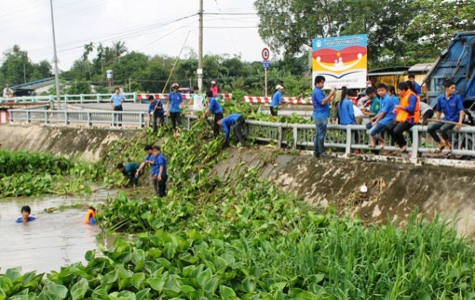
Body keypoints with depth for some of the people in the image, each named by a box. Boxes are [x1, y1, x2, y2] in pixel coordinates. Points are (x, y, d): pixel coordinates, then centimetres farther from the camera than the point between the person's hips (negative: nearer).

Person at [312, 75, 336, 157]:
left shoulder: (317, 91, 19)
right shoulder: (317, 91, -14)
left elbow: (324, 101, 22)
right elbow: (322, 102, -24)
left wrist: (330, 96, 10)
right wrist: (331, 94, -22)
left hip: (319, 116, 11)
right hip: (321, 116, -11)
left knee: (317, 135, 12)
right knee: (321, 135, -6)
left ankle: (316, 152, 15)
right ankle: (321, 151, -3)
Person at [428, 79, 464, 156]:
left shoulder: (457, 98, -8)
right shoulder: (440, 98, 3)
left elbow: (461, 111, -9)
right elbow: (438, 111, 17)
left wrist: (460, 123, -20)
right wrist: (437, 122, 13)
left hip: (454, 120, -5)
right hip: (445, 119, 5)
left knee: (442, 129, -32)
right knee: (430, 128, -16)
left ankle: (447, 145, -3)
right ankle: (441, 143, 6)